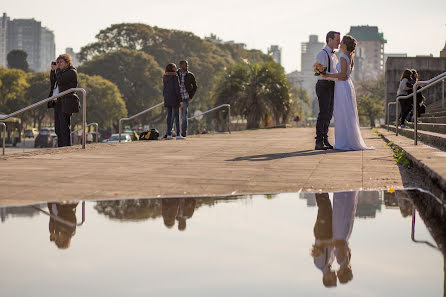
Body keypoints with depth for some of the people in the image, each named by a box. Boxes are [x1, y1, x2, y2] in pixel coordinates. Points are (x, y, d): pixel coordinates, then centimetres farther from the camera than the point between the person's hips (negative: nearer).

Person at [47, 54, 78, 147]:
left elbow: (60, 80, -16)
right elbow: (52, 81, 20)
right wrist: (53, 70, 10)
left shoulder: (72, 72, -5)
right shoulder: (61, 72, 24)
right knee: (58, 129, 8)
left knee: (64, 128, -10)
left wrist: (57, 69, -3)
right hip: (57, 103, 9)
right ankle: (60, 147, 11)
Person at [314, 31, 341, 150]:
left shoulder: (333, 55, 20)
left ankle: (325, 140, 14)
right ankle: (319, 142, -12)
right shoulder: (322, 54, -9)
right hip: (324, 86, -9)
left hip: (332, 87, 9)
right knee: (323, 113, -13)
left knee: (328, 114, 9)